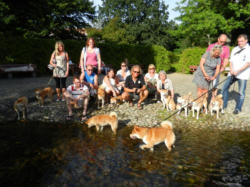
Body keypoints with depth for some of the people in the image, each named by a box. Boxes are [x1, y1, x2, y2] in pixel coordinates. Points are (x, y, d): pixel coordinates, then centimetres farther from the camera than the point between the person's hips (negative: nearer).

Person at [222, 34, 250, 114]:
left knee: (241, 92, 0)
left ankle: (238, 108, 12)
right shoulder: (235, 49, 13)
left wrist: (238, 71, -21)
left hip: (243, 75, -5)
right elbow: (231, 61, 9)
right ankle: (223, 105, 15)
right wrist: (231, 70, -8)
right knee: (224, 88, 3)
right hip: (233, 74, 5)